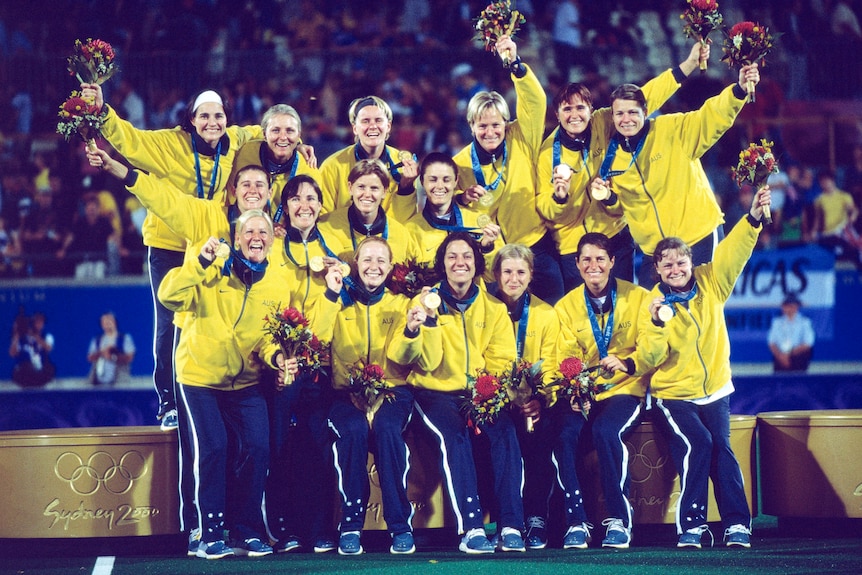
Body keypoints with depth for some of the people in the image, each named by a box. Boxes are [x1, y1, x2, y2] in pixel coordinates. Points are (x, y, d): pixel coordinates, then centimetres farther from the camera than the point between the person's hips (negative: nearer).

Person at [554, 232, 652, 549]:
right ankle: (577, 521, -19)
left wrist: (627, 363, -26)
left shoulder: (637, 297, 1)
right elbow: (566, 359, 2)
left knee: (606, 430, -33)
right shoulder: (566, 306, 8)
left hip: (626, 390, -2)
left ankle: (619, 519, -20)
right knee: (562, 433, -29)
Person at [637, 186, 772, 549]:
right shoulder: (653, 304, -6)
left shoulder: (711, 283, 2)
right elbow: (649, 358, -15)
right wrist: (657, 324, -32)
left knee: (721, 446, -17)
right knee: (697, 442, -24)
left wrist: (753, 217, -26)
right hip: (673, 394, -2)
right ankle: (690, 525, -21)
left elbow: (733, 252, -11)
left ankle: (737, 524, -15)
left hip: (715, 389, 2)